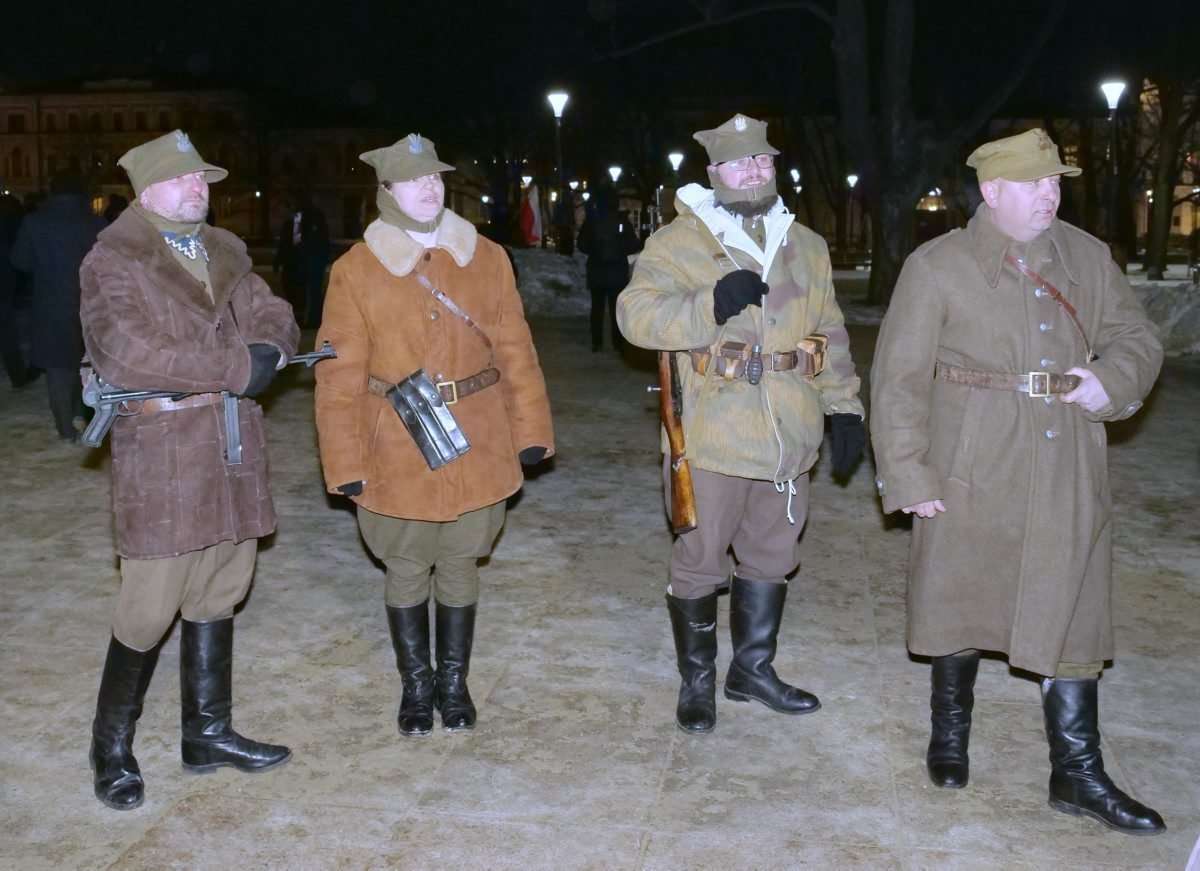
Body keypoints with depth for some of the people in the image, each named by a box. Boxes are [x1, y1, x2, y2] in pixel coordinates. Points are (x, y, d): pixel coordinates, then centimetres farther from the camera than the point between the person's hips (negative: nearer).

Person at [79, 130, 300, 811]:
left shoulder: (226, 253, 16)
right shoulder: (113, 262, -6)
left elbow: (276, 321, 11)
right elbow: (126, 350, -20)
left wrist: (264, 348, -13)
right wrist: (235, 366, -19)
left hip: (235, 450, 7)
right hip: (161, 455, -6)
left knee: (217, 596, 14)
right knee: (150, 607, -3)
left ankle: (209, 730, 28)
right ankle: (113, 746, 17)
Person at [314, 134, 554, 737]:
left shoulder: (487, 258, 1)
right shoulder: (355, 270, -6)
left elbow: (515, 349, 3)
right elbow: (340, 374, -6)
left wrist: (531, 428, -1)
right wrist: (345, 461, -9)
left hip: (478, 448, 2)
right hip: (397, 454, -1)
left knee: (460, 568, 13)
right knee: (407, 573, 11)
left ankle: (454, 682, 32)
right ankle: (416, 686, 30)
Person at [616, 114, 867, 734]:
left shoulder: (806, 247, 12)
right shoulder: (679, 241, -5)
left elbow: (831, 334, 17)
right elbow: (635, 314, -16)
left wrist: (844, 406, 12)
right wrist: (710, 305, -29)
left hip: (787, 439, 5)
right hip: (710, 438, -5)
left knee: (772, 558, 16)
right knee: (700, 562, 5)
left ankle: (753, 668, 34)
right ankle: (697, 681, 23)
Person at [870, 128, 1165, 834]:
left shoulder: (1089, 258, 6)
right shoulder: (937, 267, -5)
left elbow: (1138, 339, 14)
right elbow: (899, 379, -6)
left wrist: (1112, 380, -8)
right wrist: (909, 477, -10)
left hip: (1070, 481, 3)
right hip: (973, 482, -3)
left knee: (1073, 616, 6)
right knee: (961, 607, 12)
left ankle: (1078, 774, 19)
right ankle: (950, 734, 36)